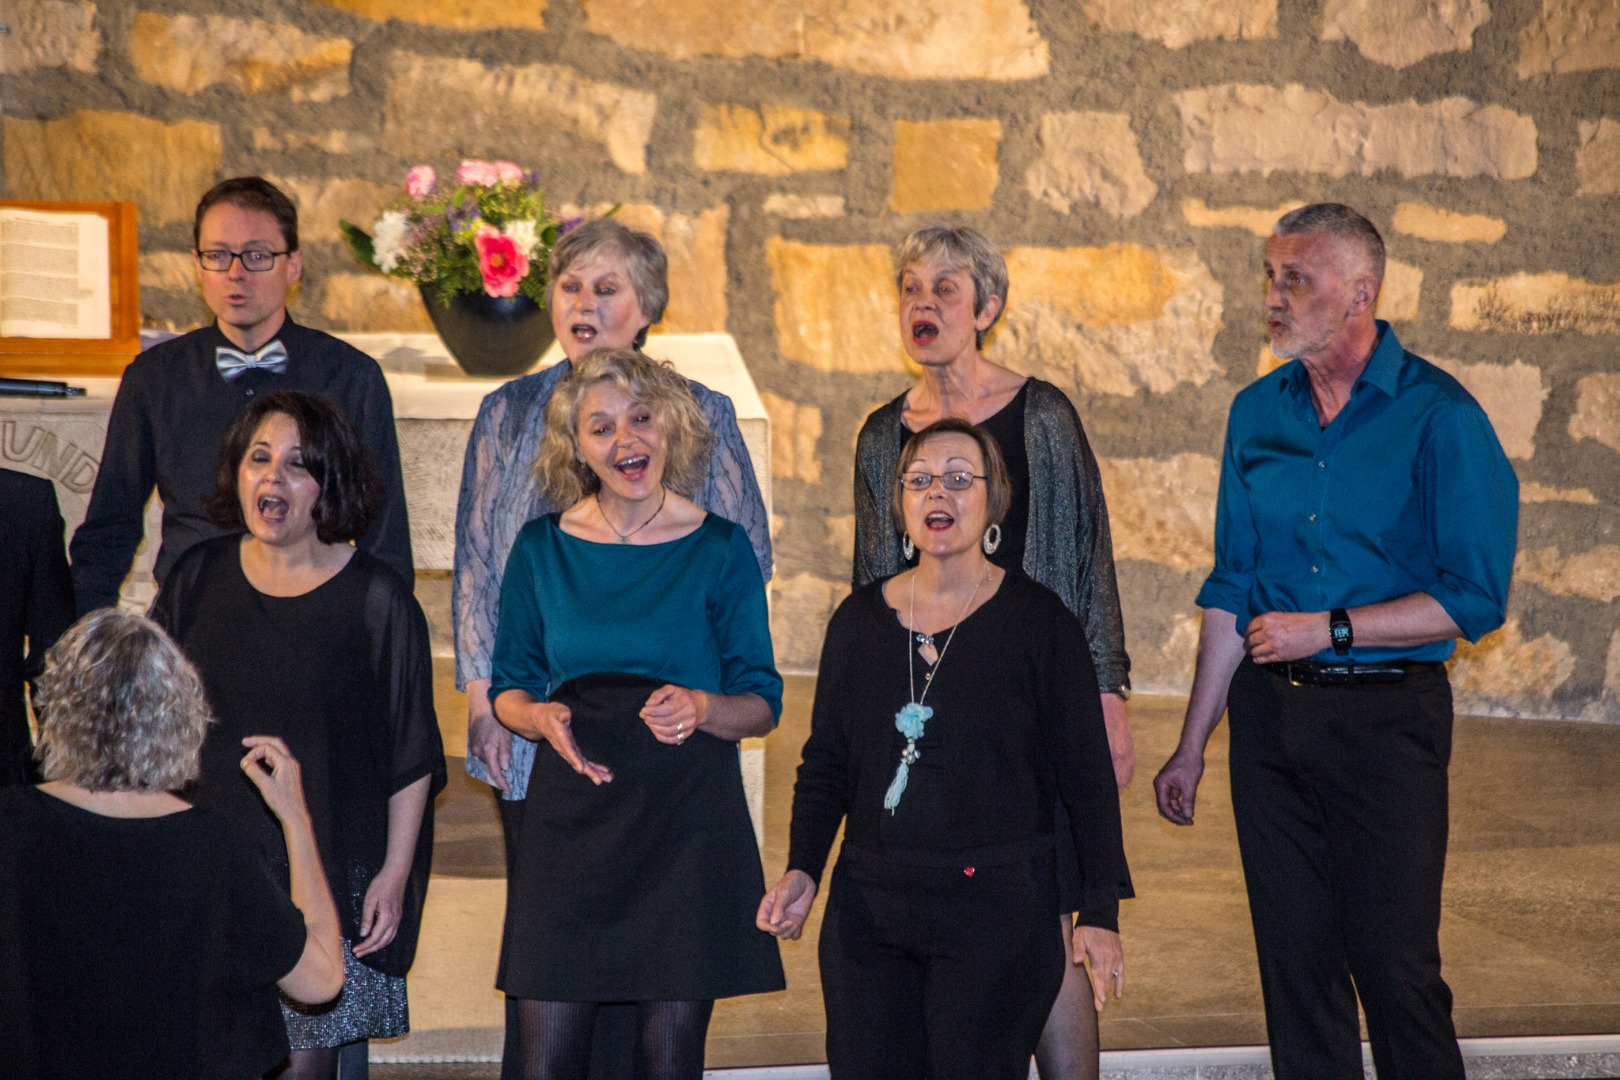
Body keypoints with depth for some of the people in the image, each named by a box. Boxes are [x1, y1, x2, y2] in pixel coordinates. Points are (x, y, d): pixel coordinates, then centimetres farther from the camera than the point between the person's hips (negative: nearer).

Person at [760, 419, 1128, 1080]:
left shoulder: (1039, 621, -2)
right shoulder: (859, 619, 9)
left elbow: (1087, 776, -1)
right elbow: (824, 764, 14)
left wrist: (1101, 912, -4)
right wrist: (802, 870, -1)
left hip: (997, 910, -4)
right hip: (867, 907, 4)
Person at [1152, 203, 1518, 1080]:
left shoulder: (1438, 417, -9)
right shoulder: (1258, 413, 7)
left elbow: (1475, 600, -11)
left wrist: (1329, 628, -14)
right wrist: (1192, 745, 12)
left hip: (1385, 715, -5)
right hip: (1271, 713, 5)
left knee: (1395, 966, -1)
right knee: (1294, 957, 10)